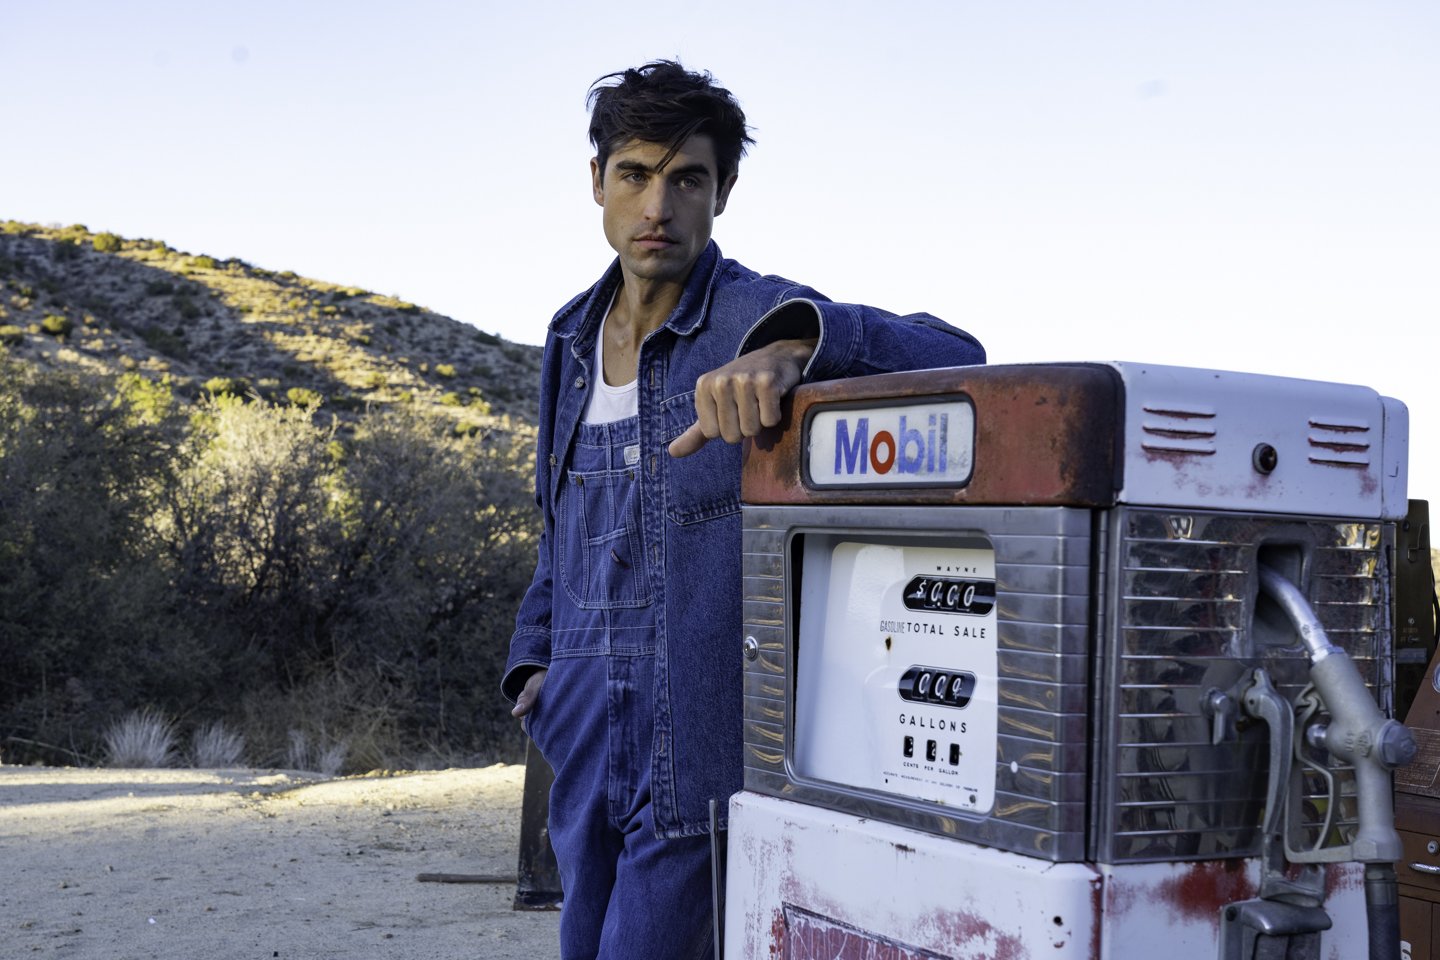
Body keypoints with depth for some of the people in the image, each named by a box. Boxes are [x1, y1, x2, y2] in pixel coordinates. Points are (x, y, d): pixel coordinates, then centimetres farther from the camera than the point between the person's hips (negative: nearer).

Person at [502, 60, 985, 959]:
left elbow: (951, 353, -28)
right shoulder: (573, 338, 11)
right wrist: (535, 657, 15)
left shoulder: (755, 316, -11)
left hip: (705, 741, -7)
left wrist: (790, 348, -44)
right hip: (584, 735, 7)